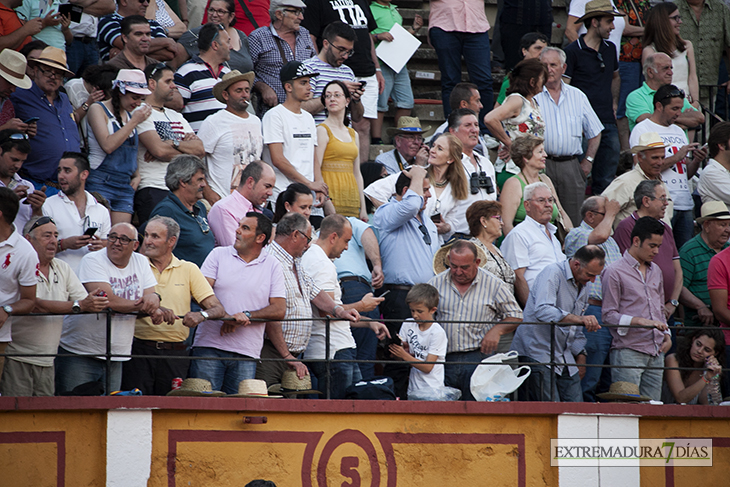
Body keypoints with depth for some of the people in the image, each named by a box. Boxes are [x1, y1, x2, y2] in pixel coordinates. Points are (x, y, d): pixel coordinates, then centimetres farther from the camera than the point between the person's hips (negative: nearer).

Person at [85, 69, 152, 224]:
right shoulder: (98, 109, -4)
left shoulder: (130, 115, 16)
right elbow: (108, 145, -17)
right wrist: (134, 122, -12)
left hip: (125, 186, 6)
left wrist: (137, 176, 9)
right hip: (101, 182, -6)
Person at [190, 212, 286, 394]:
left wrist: (246, 316, -12)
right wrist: (226, 316, -19)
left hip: (246, 354, 1)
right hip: (209, 347, -1)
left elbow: (279, 310, 3)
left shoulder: (272, 265, 9)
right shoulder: (219, 255, 8)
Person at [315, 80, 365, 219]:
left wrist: (363, 208, 13)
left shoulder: (353, 134, 17)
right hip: (332, 196, -6)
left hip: (351, 197, 6)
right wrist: (326, 202, -20)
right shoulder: (322, 130, -2)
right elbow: (315, 169, -10)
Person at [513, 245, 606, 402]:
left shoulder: (583, 287, 15)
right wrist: (579, 319, -41)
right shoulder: (552, 273, -13)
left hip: (564, 358, 8)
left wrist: (580, 356, 11)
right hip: (538, 353, -8)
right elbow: (542, 311, -31)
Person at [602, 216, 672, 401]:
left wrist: (666, 335, 10)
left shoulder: (655, 271, 19)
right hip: (628, 350, -7)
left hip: (656, 352, 7)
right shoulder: (614, 273, -4)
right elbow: (608, 315, -8)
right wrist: (640, 321, -20)